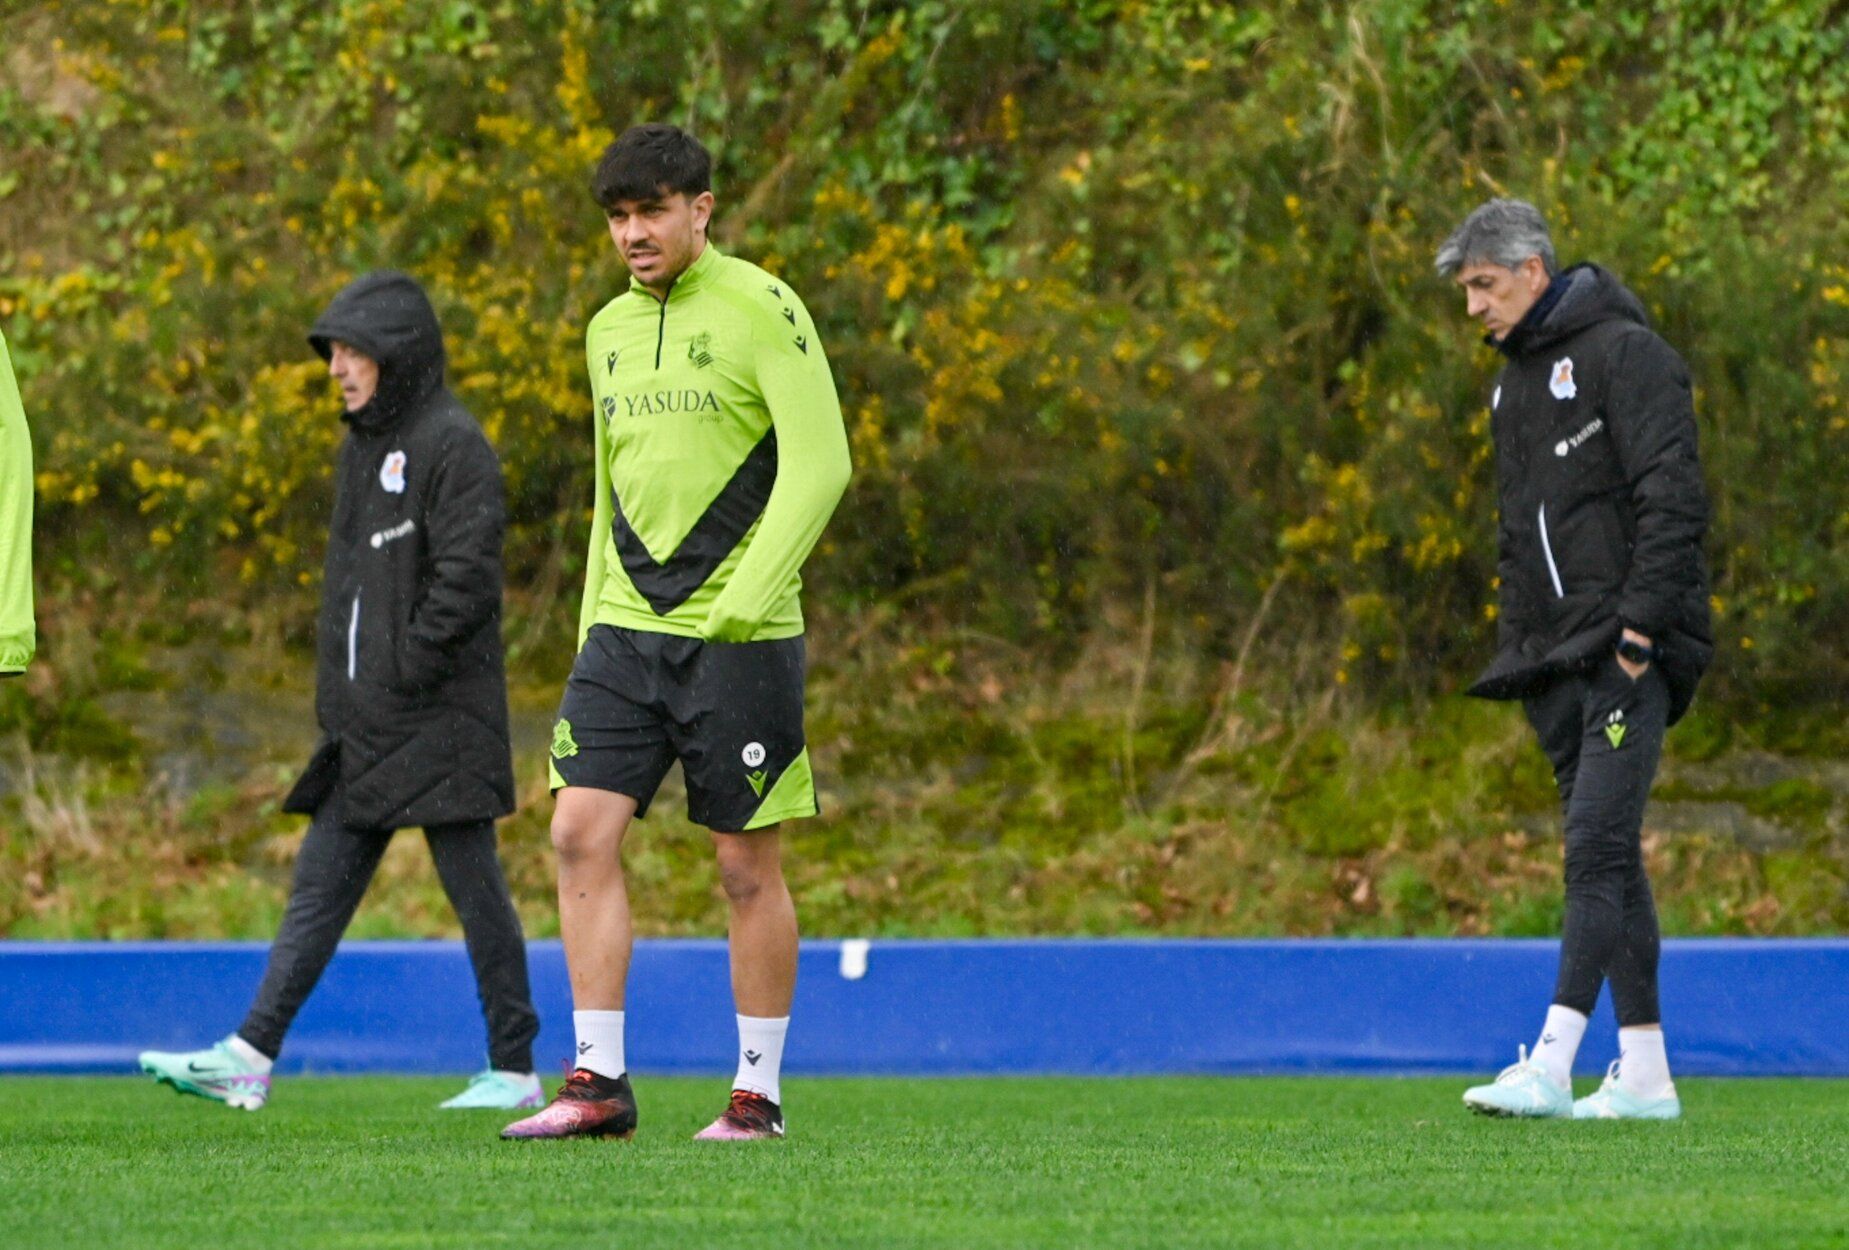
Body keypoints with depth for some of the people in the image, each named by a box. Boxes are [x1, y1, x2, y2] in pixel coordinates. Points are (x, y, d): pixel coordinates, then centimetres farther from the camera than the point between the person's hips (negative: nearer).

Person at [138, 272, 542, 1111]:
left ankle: (514, 1071, 5)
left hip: (439, 722, -9)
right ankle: (249, 1058, -1)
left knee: (473, 886, -2)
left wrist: (406, 674, -17)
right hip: (363, 727, 9)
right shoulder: (361, 449, 17)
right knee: (320, 884, 3)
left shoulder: (451, 445, -10)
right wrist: (337, 692, 13)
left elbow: (467, 577, -17)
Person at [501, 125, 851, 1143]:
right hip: (627, 629, 6)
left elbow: (820, 462, -13)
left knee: (748, 866, 0)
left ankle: (758, 1095, 9)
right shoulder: (610, 331, 15)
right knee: (582, 832, -6)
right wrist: (593, 625, 18)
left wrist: (752, 591, -21)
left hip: (738, 637, -6)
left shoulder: (759, 309, -6)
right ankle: (598, 1082, -2)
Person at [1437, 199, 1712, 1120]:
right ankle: (1644, 1074, 10)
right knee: (1608, 860, 8)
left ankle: (1550, 1065, -24)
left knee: (1597, 847, -15)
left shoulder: (1623, 354, -7)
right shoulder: (1513, 387, 20)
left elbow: (1672, 496, -14)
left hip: (1632, 654, -9)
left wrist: (1639, 627, -19)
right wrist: (1515, 652, 16)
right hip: (1560, 662, 9)